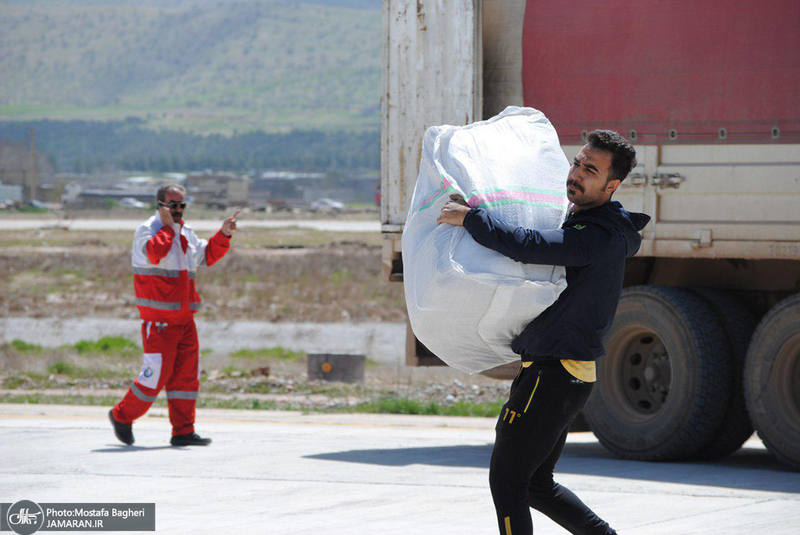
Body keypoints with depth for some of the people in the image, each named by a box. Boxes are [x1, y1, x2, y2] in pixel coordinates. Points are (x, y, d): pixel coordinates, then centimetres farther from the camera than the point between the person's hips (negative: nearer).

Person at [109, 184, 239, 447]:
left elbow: (207, 256, 26)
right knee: (156, 374, -7)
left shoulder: (185, 232, 17)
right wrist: (168, 226, -15)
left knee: (187, 374, 3)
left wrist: (223, 235, 12)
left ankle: (183, 432, 5)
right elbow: (154, 253, -27)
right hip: (158, 320, -7)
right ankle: (122, 416, 12)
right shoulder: (146, 230, -7)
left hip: (184, 319, 7)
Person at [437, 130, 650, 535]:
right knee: (536, 484, 17)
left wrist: (468, 217, -23)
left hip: (553, 376, -10)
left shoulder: (601, 238, -20)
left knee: (506, 479, -4)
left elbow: (529, 247, -32)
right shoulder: (575, 221, 14)